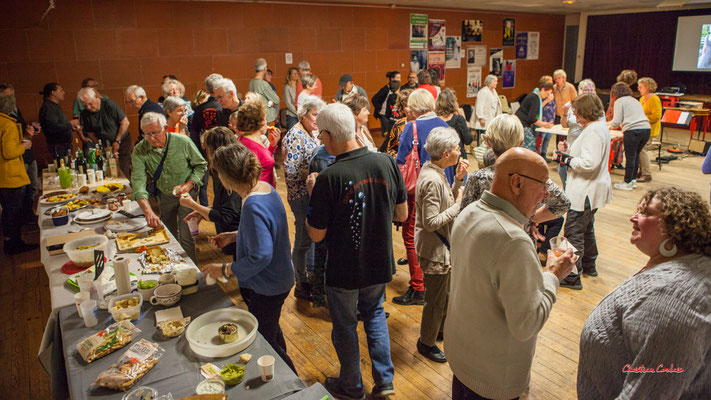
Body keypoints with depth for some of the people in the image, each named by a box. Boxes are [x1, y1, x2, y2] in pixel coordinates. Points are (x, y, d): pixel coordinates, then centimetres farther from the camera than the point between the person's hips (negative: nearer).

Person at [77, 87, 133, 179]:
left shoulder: (109, 104, -16)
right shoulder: (85, 115, -4)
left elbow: (125, 123, -12)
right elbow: (92, 135, 4)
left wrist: (117, 142, -11)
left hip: (122, 141, -4)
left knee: (122, 170, -13)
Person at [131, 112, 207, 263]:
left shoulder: (183, 142, -20)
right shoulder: (140, 150, -16)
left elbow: (201, 165, -6)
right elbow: (138, 181, -25)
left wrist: (189, 185, -22)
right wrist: (148, 211, -39)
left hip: (185, 194, -3)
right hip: (163, 196, 3)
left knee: (186, 237, -9)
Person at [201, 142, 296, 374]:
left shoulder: (253, 207, -32)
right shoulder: (264, 187, -2)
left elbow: (261, 257, -31)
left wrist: (225, 270, -19)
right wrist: (237, 236, 11)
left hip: (267, 288, -10)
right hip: (277, 279, 10)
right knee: (271, 332, 30)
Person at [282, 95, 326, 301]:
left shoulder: (315, 133, 9)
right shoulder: (295, 136, -16)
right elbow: (290, 171, -22)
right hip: (302, 196, -8)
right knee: (303, 240, 3)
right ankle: (302, 284, 18)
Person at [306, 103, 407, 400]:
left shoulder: (328, 179, -26)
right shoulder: (386, 163, -12)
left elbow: (316, 235, -15)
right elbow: (402, 214, -1)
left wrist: (312, 193, -3)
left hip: (344, 270, -4)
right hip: (380, 264, 4)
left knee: (344, 326, 19)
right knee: (374, 312, 29)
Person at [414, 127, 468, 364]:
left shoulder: (434, 171, 3)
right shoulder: (432, 180, -27)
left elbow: (445, 201, 9)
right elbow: (431, 222, -28)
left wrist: (458, 179, -1)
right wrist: (459, 205, -20)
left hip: (443, 246, 10)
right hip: (435, 250, -10)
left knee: (445, 293, 27)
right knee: (436, 299, 8)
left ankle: (441, 328, 48)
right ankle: (426, 343, 28)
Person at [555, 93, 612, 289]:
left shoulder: (592, 131, -21)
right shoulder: (601, 126, 12)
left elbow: (589, 163, -28)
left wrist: (568, 160, -15)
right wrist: (569, 152, 7)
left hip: (585, 192, -11)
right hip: (593, 190, 11)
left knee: (573, 232, -6)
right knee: (586, 228, 24)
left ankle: (573, 276, 0)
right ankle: (589, 265, 40)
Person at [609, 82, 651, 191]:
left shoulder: (619, 101, 2)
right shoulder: (635, 100, 25)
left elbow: (617, 121, -5)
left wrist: (609, 126, 15)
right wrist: (615, 124, 39)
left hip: (633, 130, -7)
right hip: (646, 128, 7)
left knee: (630, 157, 0)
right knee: (636, 155, 17)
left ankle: (628, 183, 6)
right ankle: (633, 180, 22)